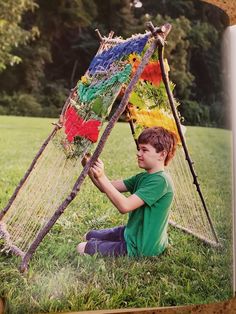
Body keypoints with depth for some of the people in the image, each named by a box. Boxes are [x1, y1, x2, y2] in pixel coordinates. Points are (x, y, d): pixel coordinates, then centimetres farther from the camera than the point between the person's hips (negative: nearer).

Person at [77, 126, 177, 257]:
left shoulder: (160, 180, -25)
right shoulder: (142, 177, 4)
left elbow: (125, 206, -32)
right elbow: (109, 187, 0)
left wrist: (102, 177, -33)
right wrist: (89, 168, -14)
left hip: (141, 249, -9)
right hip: (132, 234, 9)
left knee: (82, 249, -6)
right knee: (90, 236, 22)